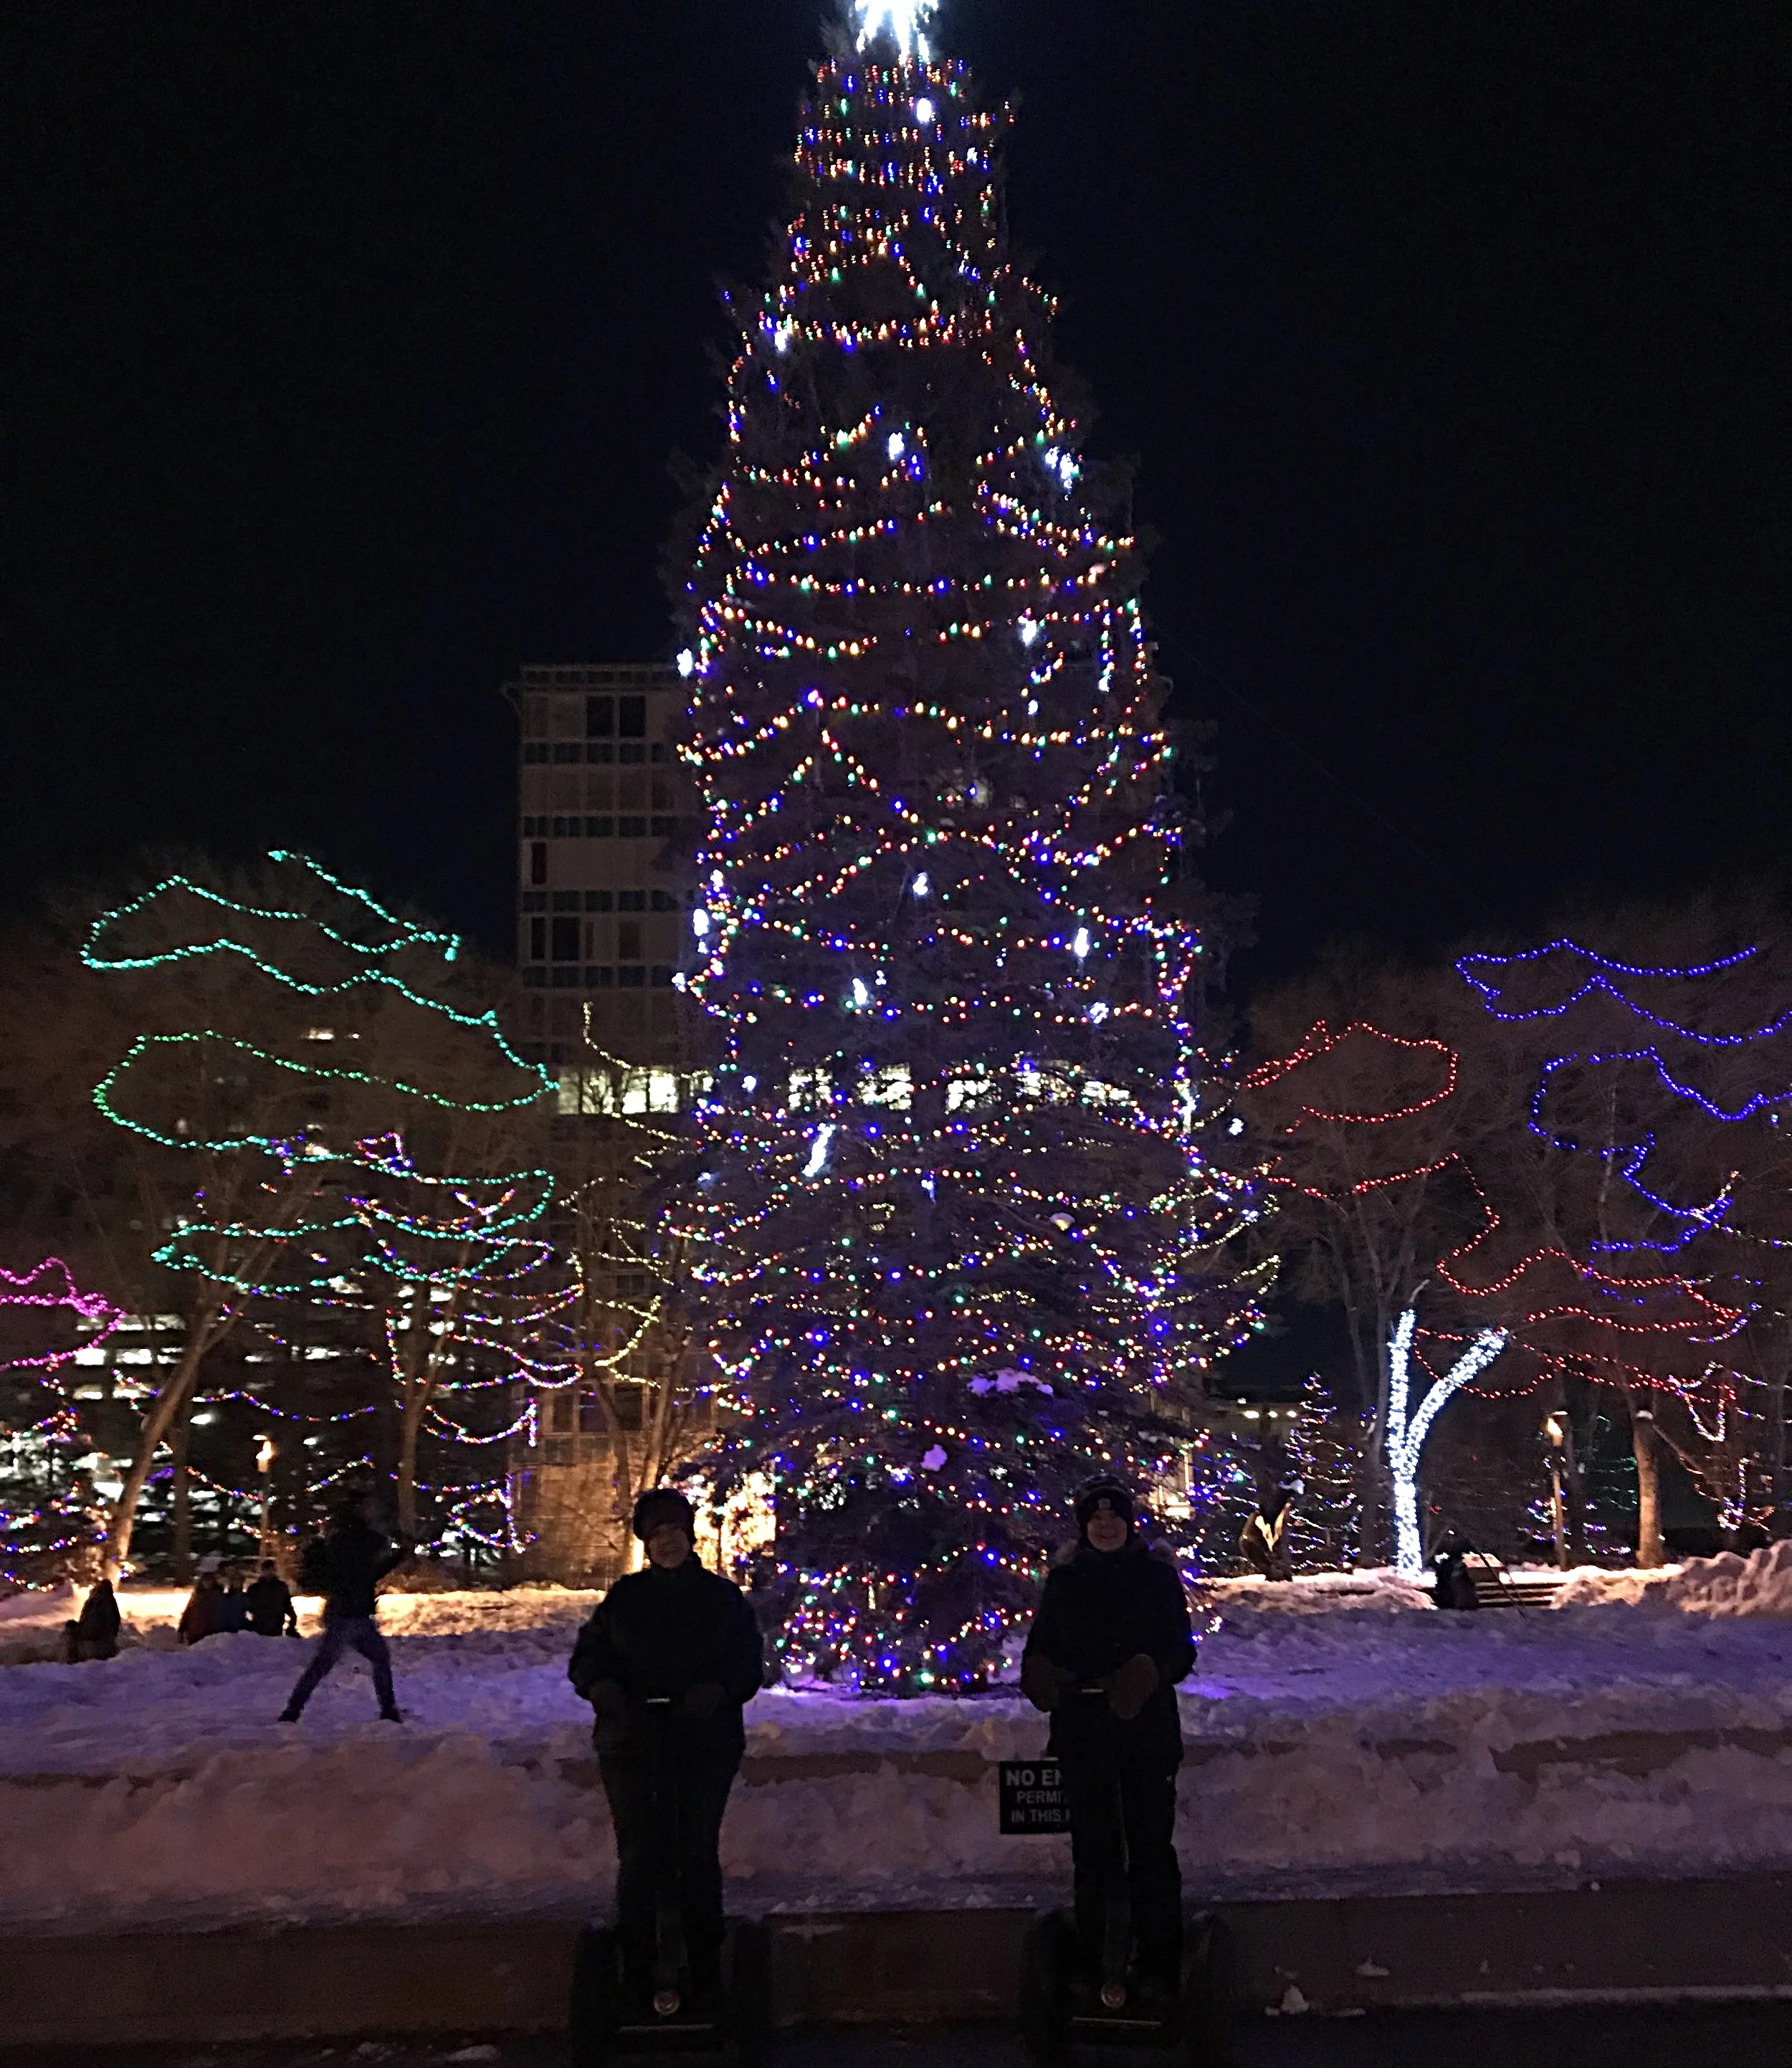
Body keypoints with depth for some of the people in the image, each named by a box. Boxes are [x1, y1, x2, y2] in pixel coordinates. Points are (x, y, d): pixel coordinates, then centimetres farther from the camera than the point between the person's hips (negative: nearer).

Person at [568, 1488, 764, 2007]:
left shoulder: (722, 1596, 7)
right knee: (638, 1854, -1)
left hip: (706, 1743, 0)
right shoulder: (624, 1596, 10)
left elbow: (748, 1662, 3)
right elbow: (587, 1655, 8)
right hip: (632, 1742, 1)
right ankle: (636, 1969, 7)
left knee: (698, 1853, 2)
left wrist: (716, 1690, -17)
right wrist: (604, 1689, -14)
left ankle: (705, 1969, 11)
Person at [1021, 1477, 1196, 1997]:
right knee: (1093, 1849, 5)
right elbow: (1041, 1647, 12)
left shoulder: (1158, 1577, 4)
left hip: (1148, 1728, -1)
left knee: (1152, 1846, -1)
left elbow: (1181, 1650, 3)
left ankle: (1159, 1969, 7)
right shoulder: (1063, 1581, 8)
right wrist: (1040, 1677, -10)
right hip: (1082, 1734, 1)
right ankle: (1096, 1967, 14)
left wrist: (1154, 1672, -17)